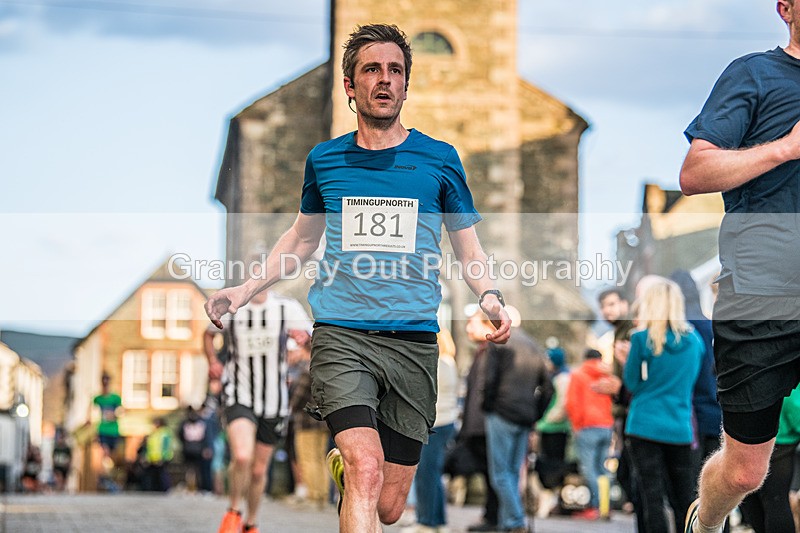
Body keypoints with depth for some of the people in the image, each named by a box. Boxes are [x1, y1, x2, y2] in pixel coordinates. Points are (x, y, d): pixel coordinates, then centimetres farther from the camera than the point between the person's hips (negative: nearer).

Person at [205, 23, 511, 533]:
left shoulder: (440, 159, 6)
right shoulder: (324, 160, 10)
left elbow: (469, 248, 12)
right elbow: (302, 238, 25)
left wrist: (490, 296, -8)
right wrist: (247, 289, 14)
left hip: (414, 339, 1)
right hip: (341, 333, 0)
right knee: (367, 471, -24)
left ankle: (343, 468, 39)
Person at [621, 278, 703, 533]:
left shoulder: (643, 339, -8)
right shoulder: (694, 340, 5)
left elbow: (632, 382, 1)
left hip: (646, 425, -3)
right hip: (681, 428, 4)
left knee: (652, 497, -3)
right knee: (683, 500, 9)